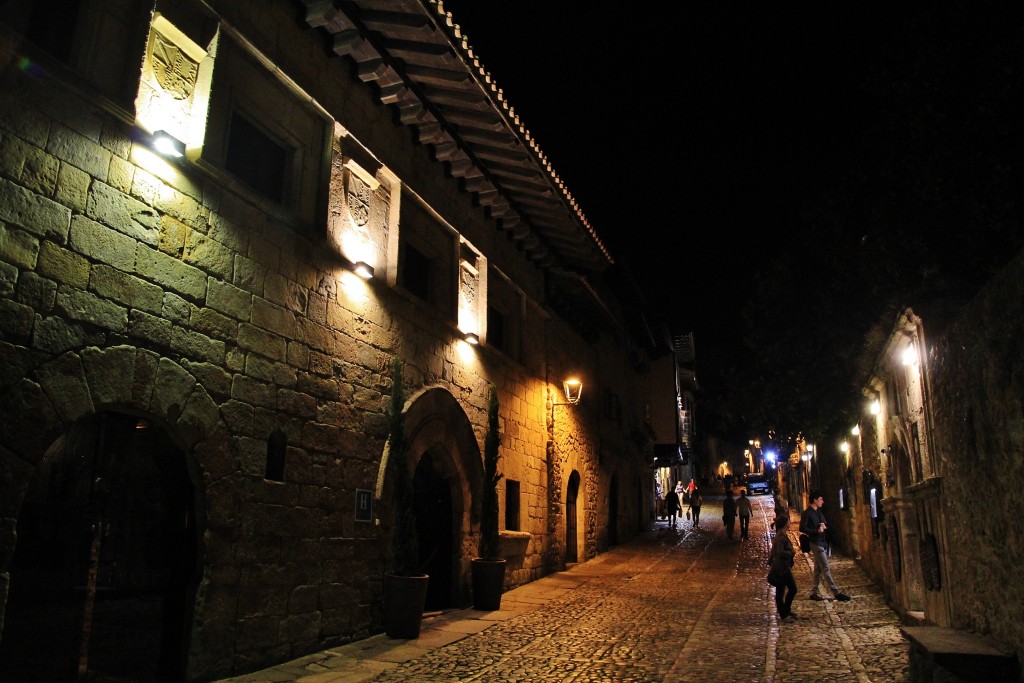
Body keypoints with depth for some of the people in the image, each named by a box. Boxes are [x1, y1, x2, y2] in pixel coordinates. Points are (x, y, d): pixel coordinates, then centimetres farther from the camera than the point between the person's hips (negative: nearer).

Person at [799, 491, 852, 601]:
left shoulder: (819, 512, 13)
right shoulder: (807, 513, -13)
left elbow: (824, 524, 23)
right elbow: (802, 529, -17)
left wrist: (824, 526, -1)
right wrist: (816, 531, -22)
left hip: (823, 542, 9)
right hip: (816, 543, -9)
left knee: (818, 569, 12)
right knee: (826, 568, -6)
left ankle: (814, 592, 18)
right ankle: (837, 592, -4)